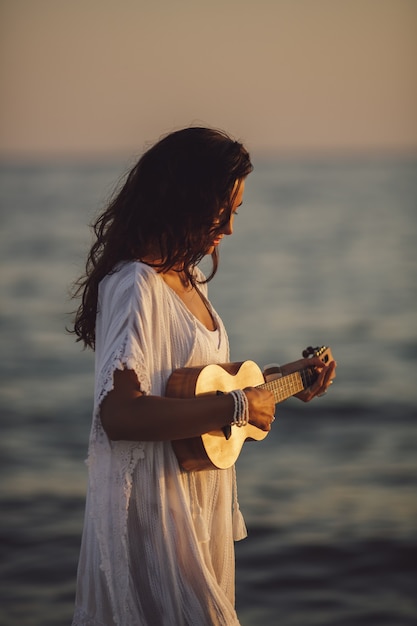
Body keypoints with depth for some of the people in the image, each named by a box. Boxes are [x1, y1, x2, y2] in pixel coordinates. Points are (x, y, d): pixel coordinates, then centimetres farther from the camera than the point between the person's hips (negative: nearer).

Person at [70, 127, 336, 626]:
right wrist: (238, 407, -26)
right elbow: (118, 413, -31)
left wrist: (282, 380, 14)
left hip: (201, 489, 10)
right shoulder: (135, 286, -20)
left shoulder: (188, 280, 11)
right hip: (153, 504, -10)